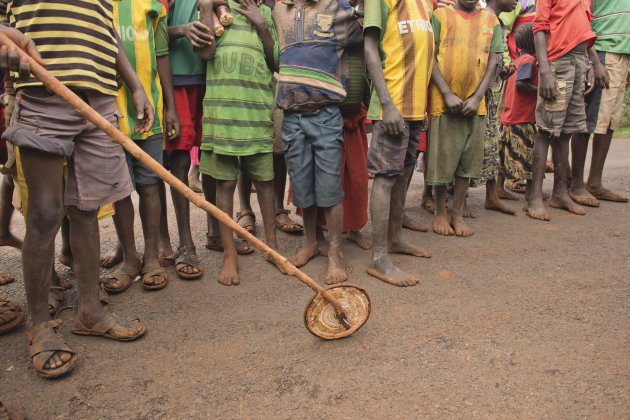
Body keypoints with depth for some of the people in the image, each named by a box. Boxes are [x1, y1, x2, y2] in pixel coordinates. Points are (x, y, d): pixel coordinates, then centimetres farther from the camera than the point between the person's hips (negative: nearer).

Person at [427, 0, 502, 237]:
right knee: (443, 158, 2)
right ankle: (441, 212, 18)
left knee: (468, 160, 6)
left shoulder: (491, 20, 12)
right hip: (445, 101, -3)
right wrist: (447, 94, -13)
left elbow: (492, 61, 7)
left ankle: (457, 214, 17)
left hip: (475, 103, 3)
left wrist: (477, 97, -6)